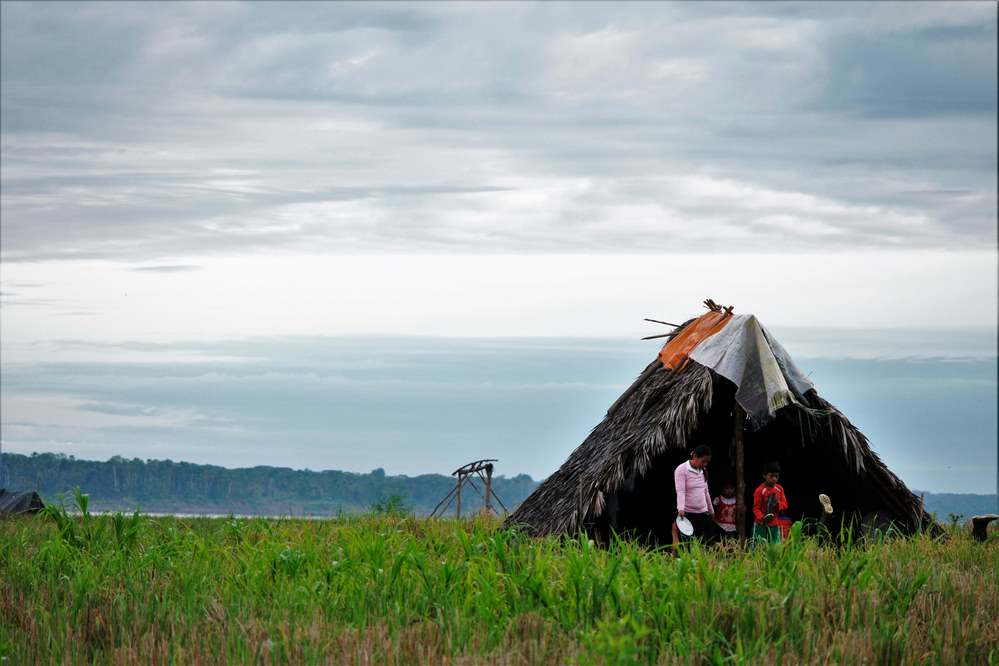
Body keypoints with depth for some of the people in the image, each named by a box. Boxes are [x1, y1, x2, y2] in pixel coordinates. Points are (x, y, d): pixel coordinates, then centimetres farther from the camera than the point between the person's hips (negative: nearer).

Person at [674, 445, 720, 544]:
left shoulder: (702, 471, 13)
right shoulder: (681, 470, -8)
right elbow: (680, 491, -19)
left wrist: (711, 510, 25)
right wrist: (681, 509, -32)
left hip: (703, 513, 6)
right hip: (688, 513, -6)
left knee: (712, 539, -4)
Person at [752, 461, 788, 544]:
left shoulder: (779, 489, 3)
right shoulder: (760, 490, -12)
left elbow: (785, 505, 6)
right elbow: (756, 508, -10)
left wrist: (778, 503, -17)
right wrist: (762, 518, -30)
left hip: (774, 525, 4)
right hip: (761, 525, -4)